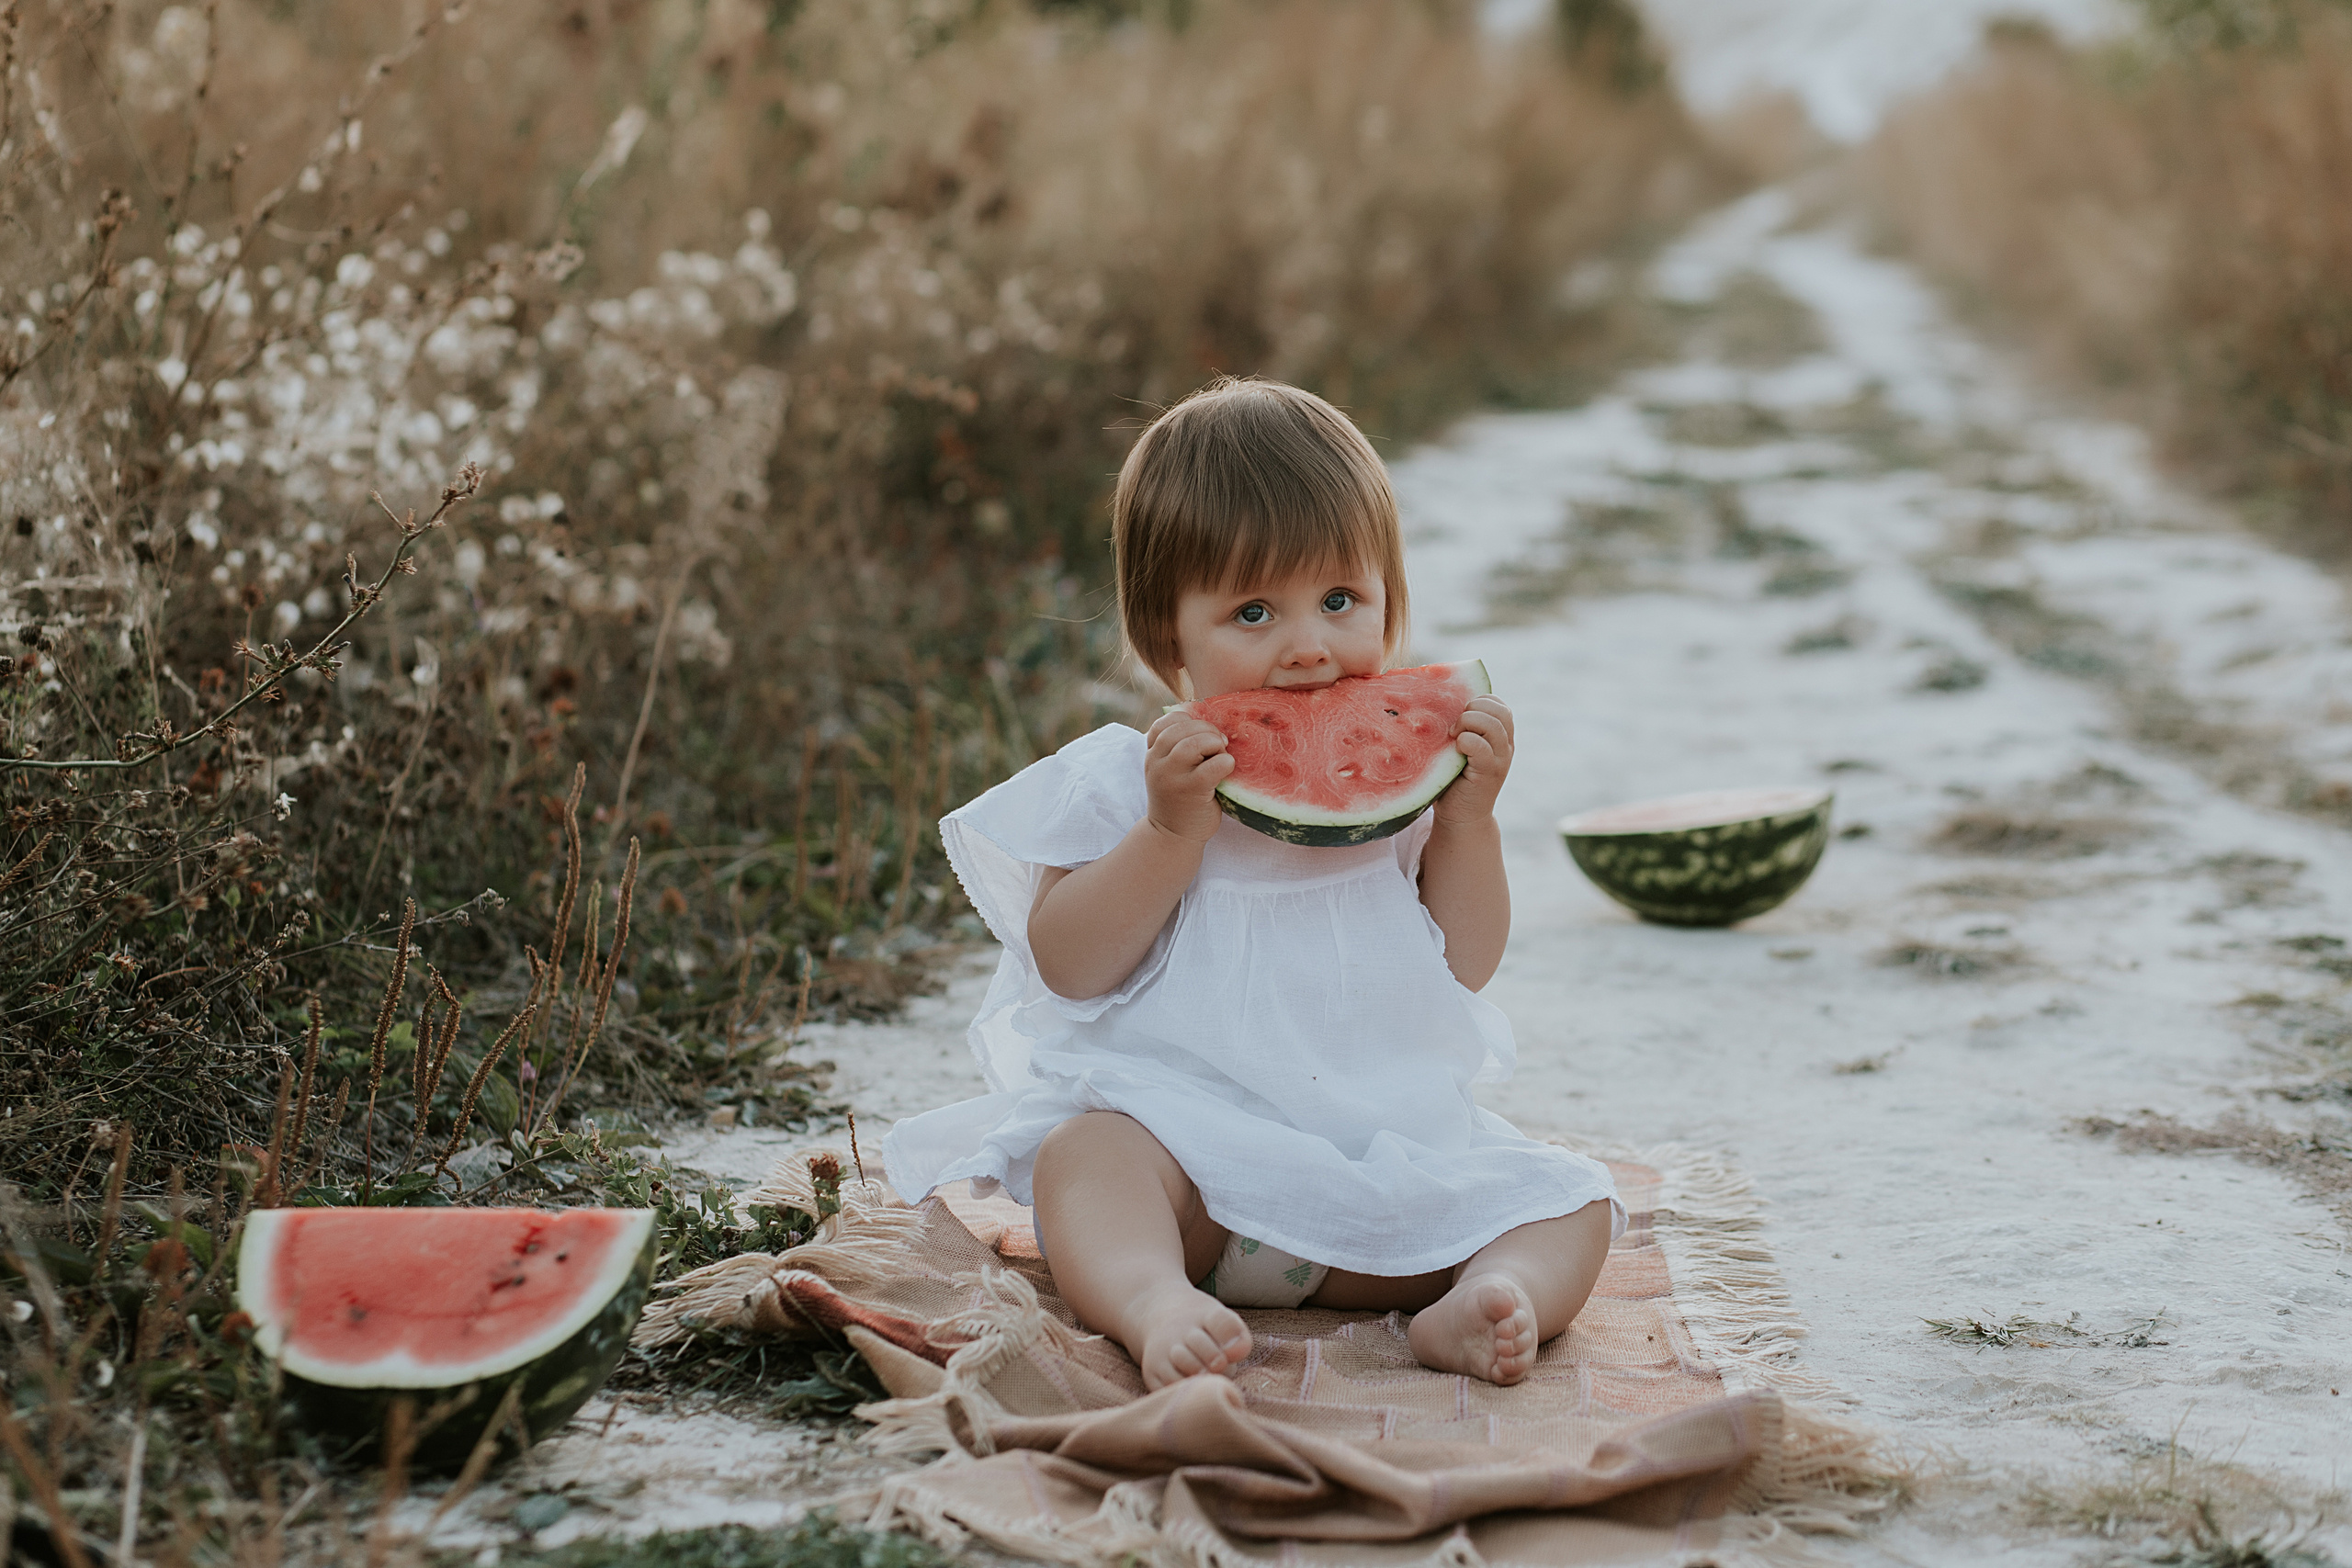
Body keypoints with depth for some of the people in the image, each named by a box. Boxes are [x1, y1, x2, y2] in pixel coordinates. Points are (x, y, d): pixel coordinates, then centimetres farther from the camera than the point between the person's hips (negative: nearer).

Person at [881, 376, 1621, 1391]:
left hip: (1390, 1146, 4)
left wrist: (1468, 814, -5)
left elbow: (1465, 964, 8)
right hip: (1180, 1129, -3)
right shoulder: (1123, 777, 0)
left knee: (1574, 1204, -11)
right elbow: (1069, 966, -9)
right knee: (1086, 1156, -34)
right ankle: (1155, 1303, -53)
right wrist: (1172, 829, -19)